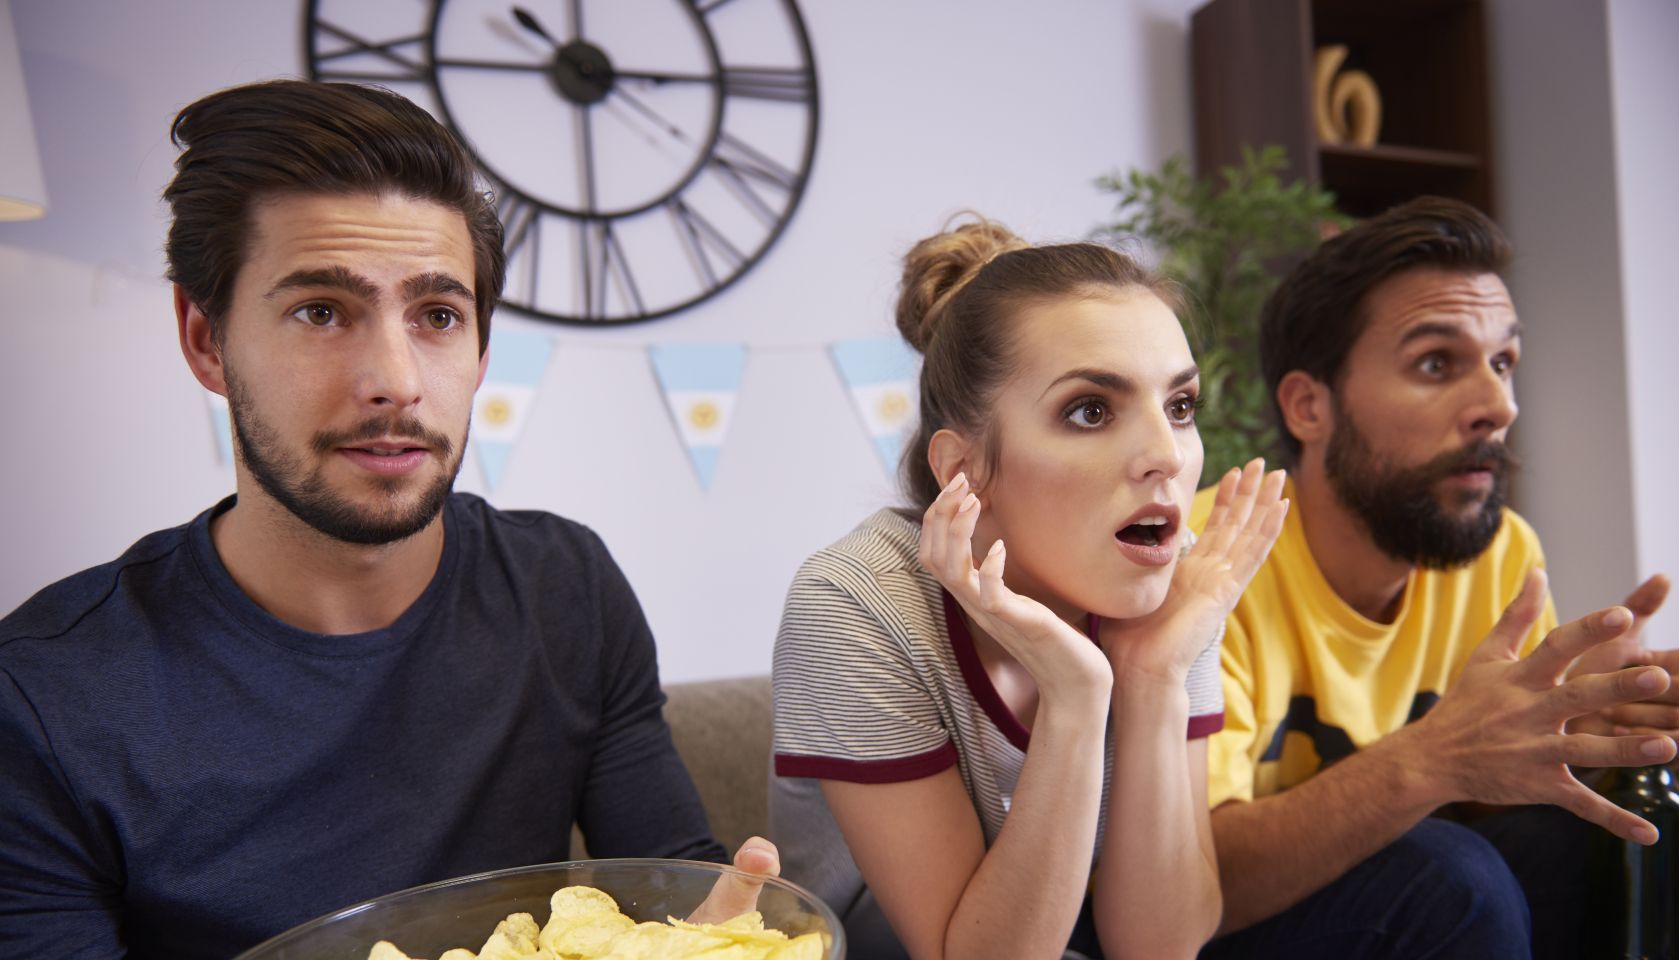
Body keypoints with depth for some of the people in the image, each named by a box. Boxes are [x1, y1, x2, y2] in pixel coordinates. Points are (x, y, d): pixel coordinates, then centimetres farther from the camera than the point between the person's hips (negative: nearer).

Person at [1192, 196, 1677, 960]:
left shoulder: (1504, 553, -5)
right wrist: (1429, 758, -42)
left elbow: (1495, 801, 2)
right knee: (1451, 877, -29)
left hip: (1401, 896, 5)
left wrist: (1569, 726, -21)